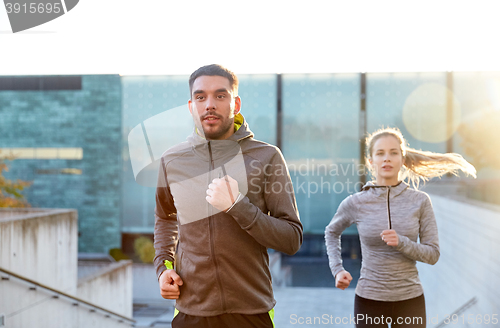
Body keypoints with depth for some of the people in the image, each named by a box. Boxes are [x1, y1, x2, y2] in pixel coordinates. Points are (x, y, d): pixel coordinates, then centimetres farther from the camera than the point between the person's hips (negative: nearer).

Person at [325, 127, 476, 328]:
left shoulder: (420, 201, -4)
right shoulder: (355, 203, -4)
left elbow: (433, 254, -3)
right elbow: (332, 232, 15)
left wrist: (401, 243, -19)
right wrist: (337, 270, 4)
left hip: (410, 298, 1)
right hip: (369, 299, 0)